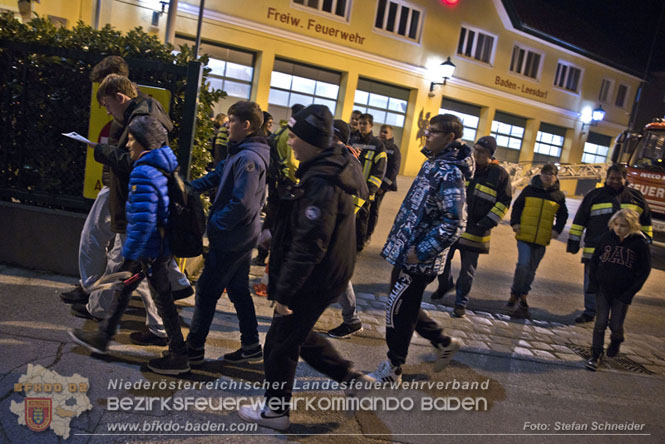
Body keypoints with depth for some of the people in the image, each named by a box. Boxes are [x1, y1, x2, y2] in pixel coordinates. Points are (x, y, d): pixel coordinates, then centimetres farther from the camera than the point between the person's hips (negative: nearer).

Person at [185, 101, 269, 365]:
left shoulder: (248, 158, -22)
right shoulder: (240, 153, 11)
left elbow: (241, 204, -27)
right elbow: (217, 176, 17)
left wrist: (215, 225, -17)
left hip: (232, 238, -10)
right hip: (242, 236, 10)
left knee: (207, 290, 2)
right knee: (238, 290, 16)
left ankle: (194, 349, 17)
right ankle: (251, 346, 26)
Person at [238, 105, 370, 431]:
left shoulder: (321, 184, -27)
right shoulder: (328, 169, 6)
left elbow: (308, 247, -28)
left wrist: (284, 292, -20)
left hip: (316, 280, -10)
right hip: (329, 273, 10)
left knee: (281, 344, 9)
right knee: (298, 334, 26)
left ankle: (275, 411, 29)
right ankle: (349, 375, 35)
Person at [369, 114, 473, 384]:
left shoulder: (449, 173, -19)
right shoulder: (433, 164, 11)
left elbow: (454, 224, -25)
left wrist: (421, 251, -23)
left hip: (418, 259, -9)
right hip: (406, 251, 10)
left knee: (399, 310, 3)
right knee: (404, 306, 21)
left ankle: (392, 370, 22)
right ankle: (443, 343, 38)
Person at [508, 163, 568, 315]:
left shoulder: (559, 196, 7)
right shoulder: (529, 190, 4)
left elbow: (563, 215, 17)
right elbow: (517, 206, 10)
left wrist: (557, 230, 3)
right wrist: (515, 223, -2)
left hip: (542, 240, 2)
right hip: (524, 235, -2)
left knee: (531, 269, 9)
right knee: (523, 264, -13)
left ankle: (522, 295, 22)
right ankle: (516, 294, 3)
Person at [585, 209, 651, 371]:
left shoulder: (640, 244, -9)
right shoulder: (606, 238, -3)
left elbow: (644, 271, -4)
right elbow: (594, 261, 7)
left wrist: (630, 292, -9)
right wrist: (593, 284, 0)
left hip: (622, 293, -1)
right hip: (603, 290, 1)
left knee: (616, 325, 5)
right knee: (600, 323, 0)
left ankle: (616, 341, 40)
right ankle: (596, 355, 13)